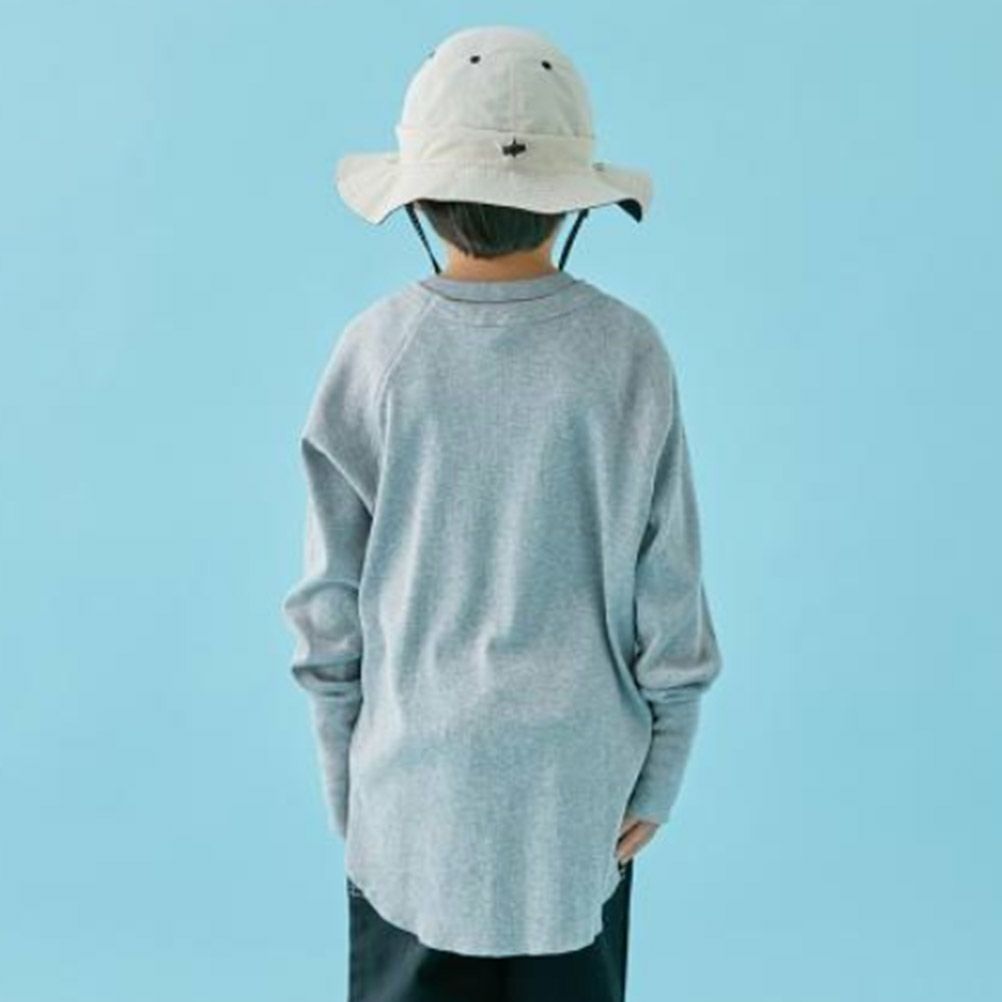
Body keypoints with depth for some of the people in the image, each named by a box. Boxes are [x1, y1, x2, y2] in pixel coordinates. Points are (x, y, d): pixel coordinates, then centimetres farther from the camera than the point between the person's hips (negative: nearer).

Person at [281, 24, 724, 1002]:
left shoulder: (374, 352, -10)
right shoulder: (626, 354, -11)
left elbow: (330, 601, -4)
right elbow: (666, 589, -6)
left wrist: (344, 777, 9)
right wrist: (660, 772, 7)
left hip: (414, 787, 0)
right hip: (575, 784, 0)